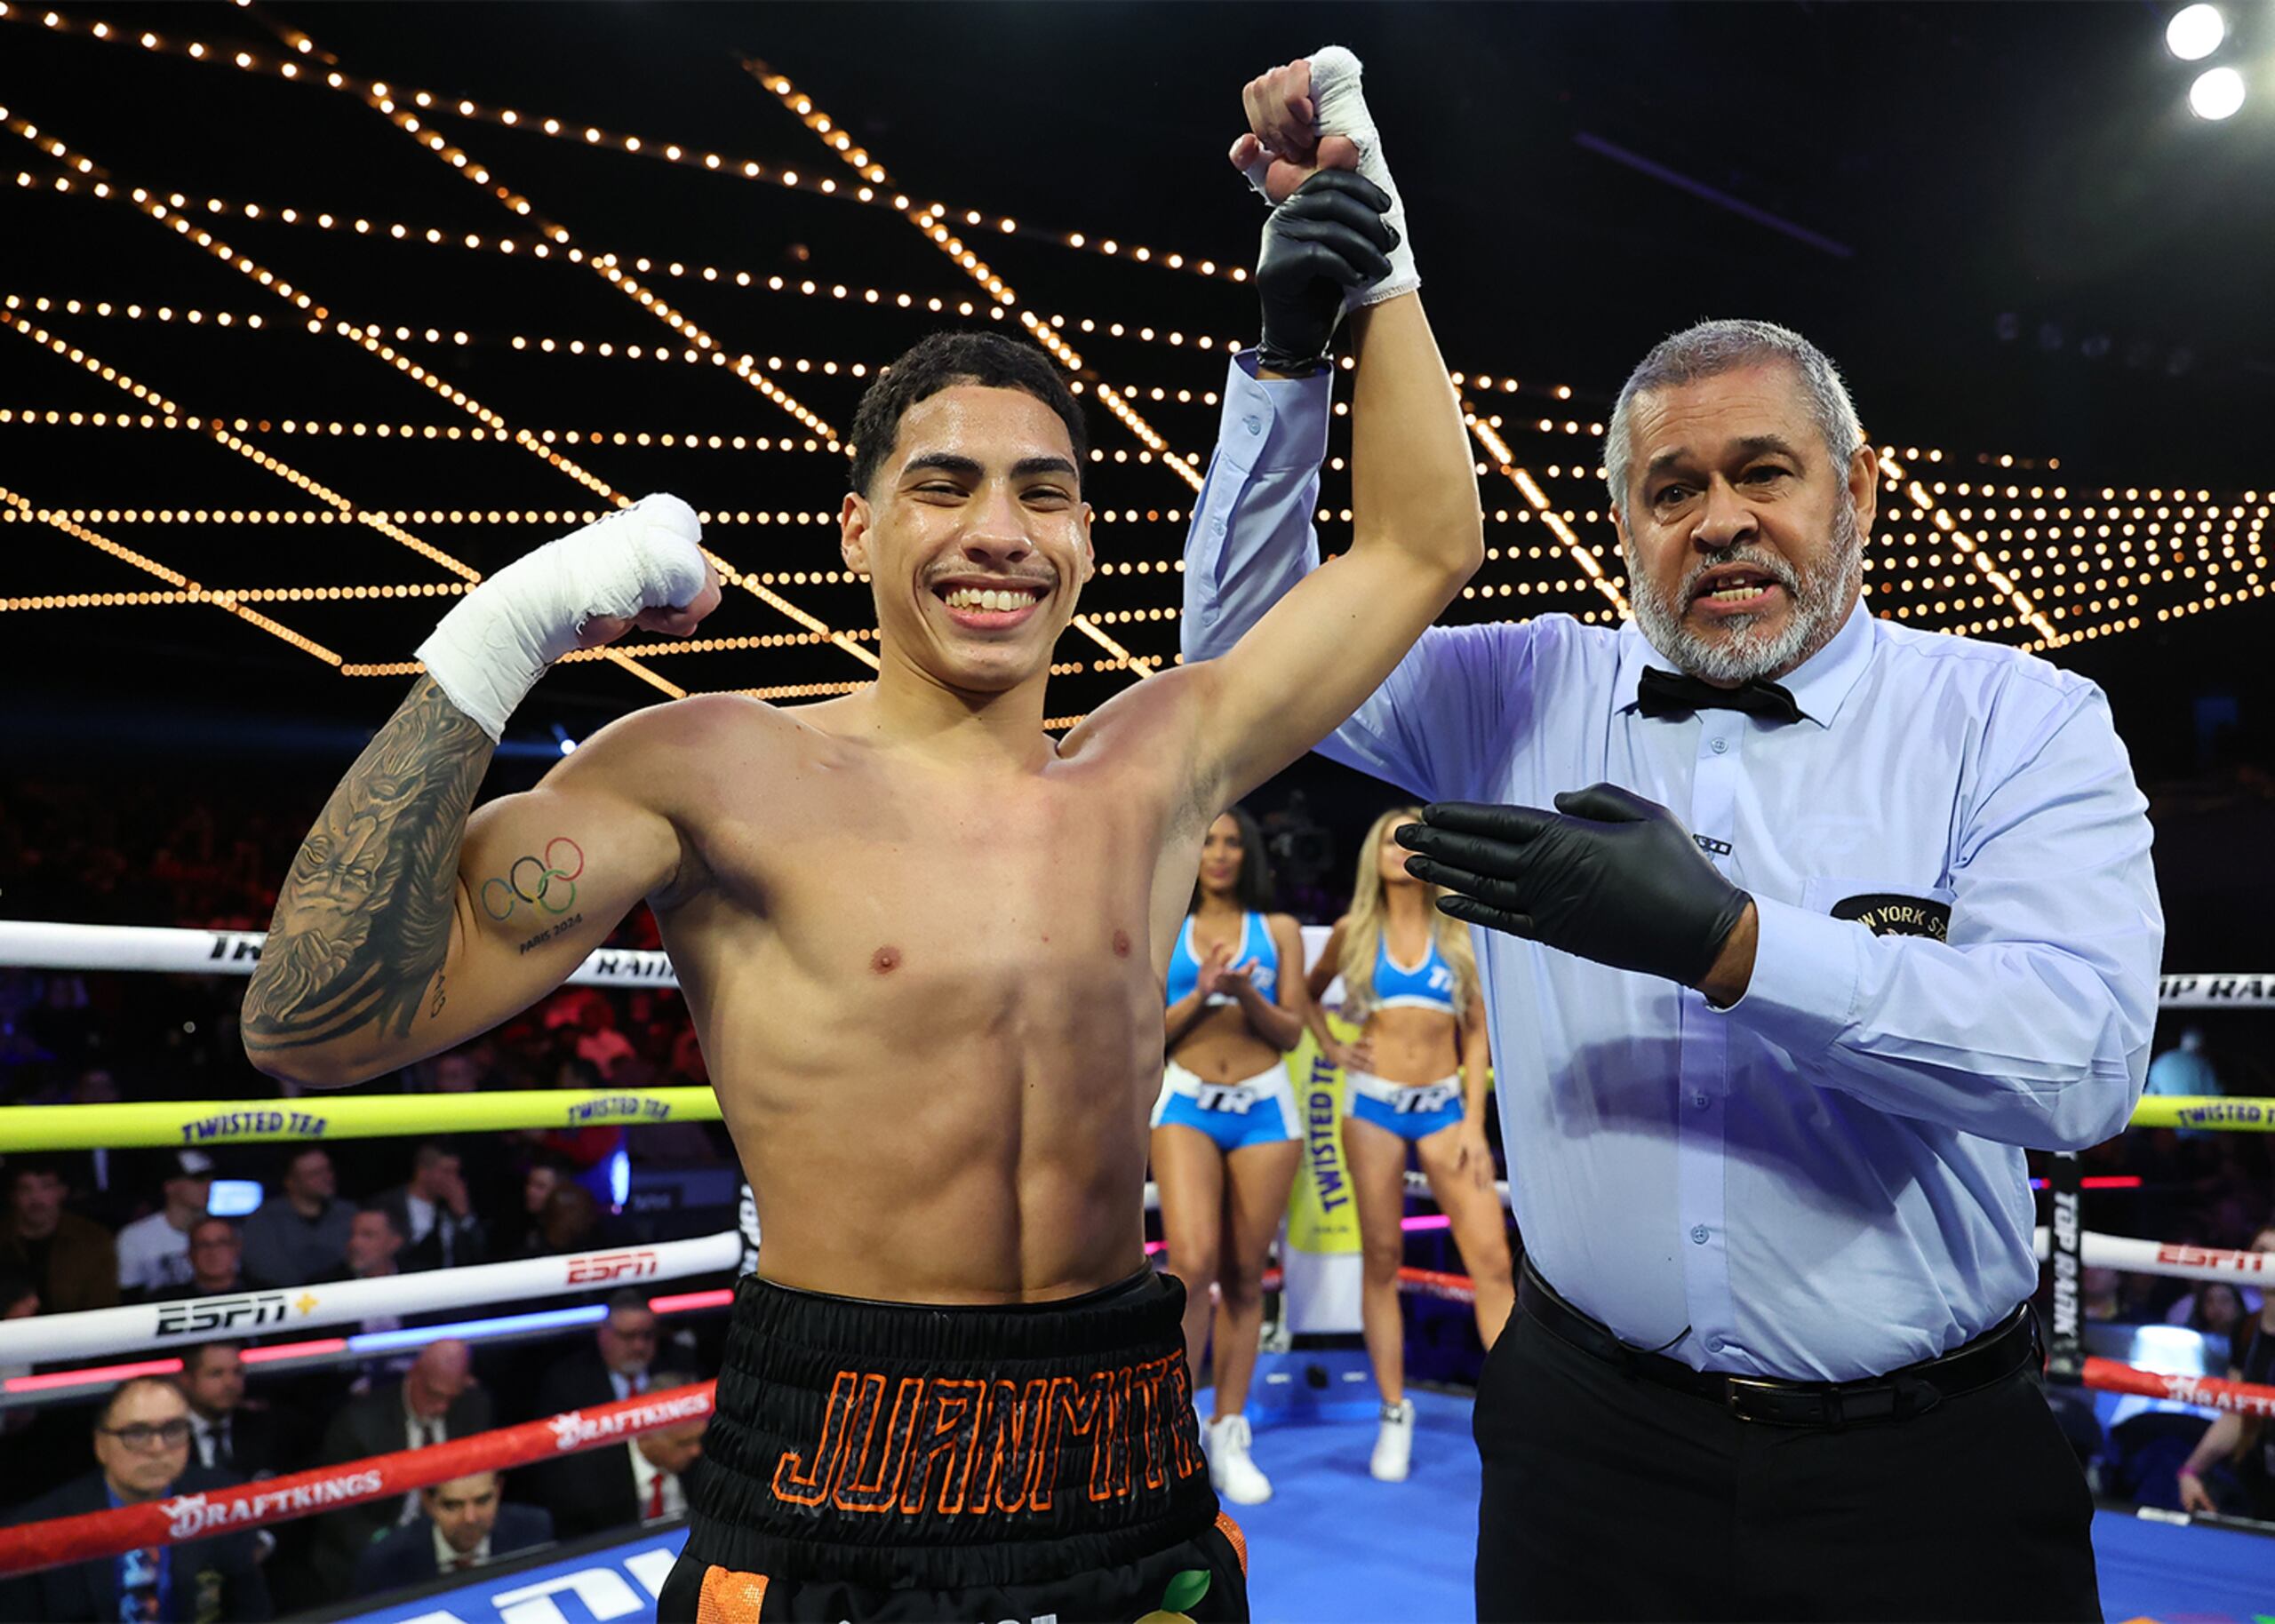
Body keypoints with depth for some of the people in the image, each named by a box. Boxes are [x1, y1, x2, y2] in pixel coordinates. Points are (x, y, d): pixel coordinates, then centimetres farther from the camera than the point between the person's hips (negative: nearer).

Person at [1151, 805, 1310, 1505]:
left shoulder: (1278, 930, 11)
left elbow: (1291, 1031, 5)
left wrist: (1246, 994, -13)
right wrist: (1201, 994, -12)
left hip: (1263, 1107, 1)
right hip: (1187, 1105, -1)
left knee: (1245, 1278, 3)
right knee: (1193, 1263, -19)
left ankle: (1227, 1436, 13)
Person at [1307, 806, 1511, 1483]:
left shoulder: (1456, 935, 6)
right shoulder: (1352, 932, 6)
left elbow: (1476, 1031, 5)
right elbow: (1307, 993, 22)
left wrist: (1475, 1121, -1)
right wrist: (1332, 1048, 5)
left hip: (1444, 1103, 0)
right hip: (1373, 1102, 0)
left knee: (1492, 1257, -8)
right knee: (1381, 1261, 5)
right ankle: (1394, 1413, 15)